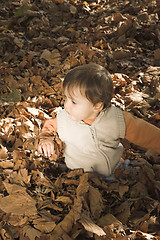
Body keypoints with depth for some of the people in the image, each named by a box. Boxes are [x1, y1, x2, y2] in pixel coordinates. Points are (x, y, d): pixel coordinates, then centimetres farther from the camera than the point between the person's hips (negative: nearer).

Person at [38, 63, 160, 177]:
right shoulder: (63, 119, -11)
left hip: (114, 174, 2)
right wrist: (45, 140, -8)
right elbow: (49, 126, 11)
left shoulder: (117, 120, -16)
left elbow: (149, 136, -6)